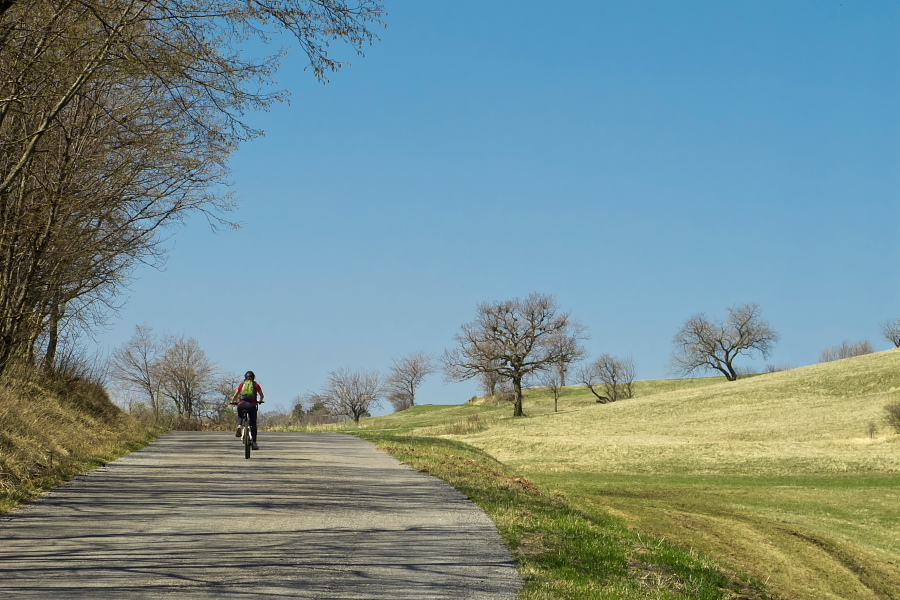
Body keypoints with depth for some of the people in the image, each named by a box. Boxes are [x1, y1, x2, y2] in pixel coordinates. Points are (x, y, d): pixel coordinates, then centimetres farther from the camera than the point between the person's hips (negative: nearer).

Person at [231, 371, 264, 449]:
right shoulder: (256, 385, 17)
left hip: (242, 404, 1)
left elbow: (234, 396, 21)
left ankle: (239, 426, 1)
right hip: (252, 405, -1)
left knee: (240, 416, 32)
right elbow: (262, 396, 30)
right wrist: (260, 401, 51)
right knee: (253, 424, 10)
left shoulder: (242, 385, 17)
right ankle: (254, 442, 3)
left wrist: (233, 402, 42)